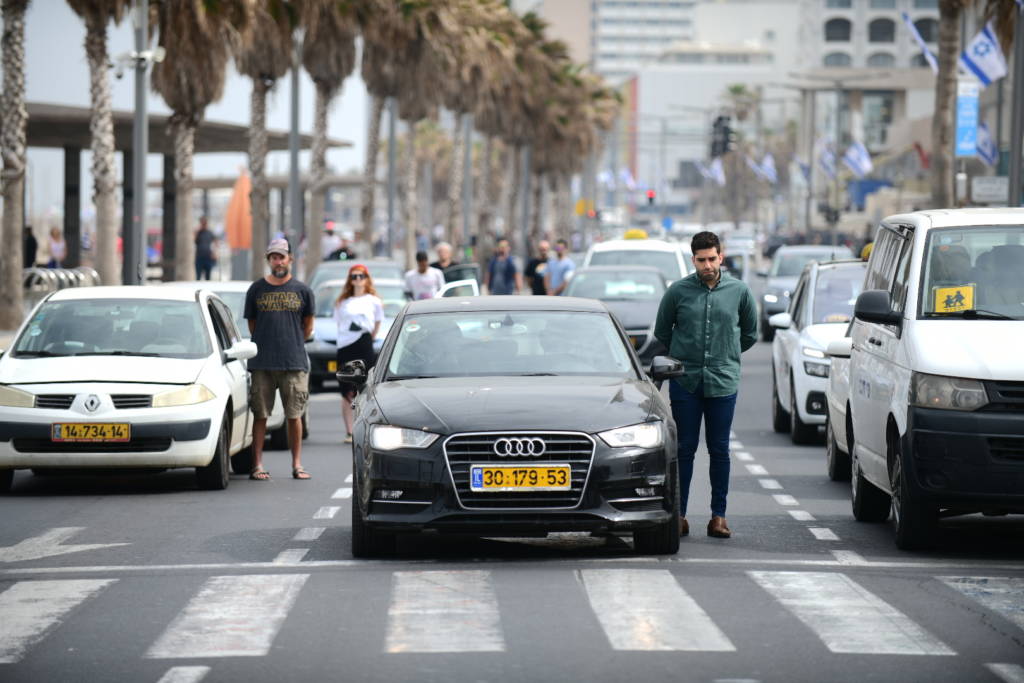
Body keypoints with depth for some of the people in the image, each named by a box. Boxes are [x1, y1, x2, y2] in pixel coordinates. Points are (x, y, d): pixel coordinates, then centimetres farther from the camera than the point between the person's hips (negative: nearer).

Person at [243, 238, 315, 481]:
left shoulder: (302, 290, 5)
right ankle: (257, 465, 3)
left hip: (294, 363, 0)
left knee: (294, 415, 2)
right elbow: (252, 324, 14)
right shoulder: (256, 289, 6)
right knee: (260, 414, 0)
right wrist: (267, 345, 13)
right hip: (262, 363, 0)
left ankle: (297, 465, 8)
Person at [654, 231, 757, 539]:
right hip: (685, 383, -1)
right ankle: (679, 515, 6)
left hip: (723, 383, 1)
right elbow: (661, 332, 12)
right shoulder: (678, 291, -2)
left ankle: (718, 516, 9)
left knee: (720, 450, 4)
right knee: (684, 449, 2)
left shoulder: (739, 291, 2)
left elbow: (750, 334, 17)